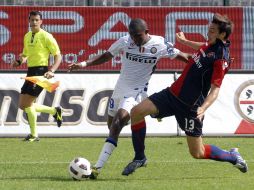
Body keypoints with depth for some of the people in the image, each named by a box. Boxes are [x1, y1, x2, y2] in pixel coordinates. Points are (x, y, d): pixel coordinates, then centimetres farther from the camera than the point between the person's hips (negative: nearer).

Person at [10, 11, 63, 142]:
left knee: (27, 104, -12)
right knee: (23, 105, 7)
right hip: (31, 72, 8)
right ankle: (54, 111, 23)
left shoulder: (46, 36, -8)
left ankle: (34, 135, 1)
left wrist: (52, 71, -22)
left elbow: (58, 56, -8)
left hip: (41, 71, -8)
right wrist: (19, 62, 4)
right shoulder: (27, 36, 14)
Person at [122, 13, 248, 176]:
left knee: (197, 153, 1)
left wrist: (203, 108, -41)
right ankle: (140, 158, 7)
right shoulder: (212, 44, 4)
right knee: (136, 112, -9)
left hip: (190, 106, -8)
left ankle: (232, 156, 28)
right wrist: (185, 41, 44)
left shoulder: (221, 58, -21)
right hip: (173, 93, 8)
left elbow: (215, 89, -26)